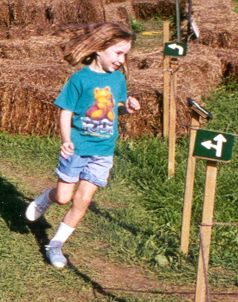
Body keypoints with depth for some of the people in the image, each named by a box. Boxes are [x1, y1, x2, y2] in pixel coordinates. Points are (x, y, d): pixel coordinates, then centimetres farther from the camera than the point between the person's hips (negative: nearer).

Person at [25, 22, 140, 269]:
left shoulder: (118, 78, 2)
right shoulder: (80, 78, -12)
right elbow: (66, 113, -10)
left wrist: (128, 106, -8)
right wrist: (66, 141, -24)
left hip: (102, 151, 3)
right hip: (76, 148, -3)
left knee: (83, 200, 0)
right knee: (63, 198, 5)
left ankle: (56, 244, 15)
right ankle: (47, 198, 43)